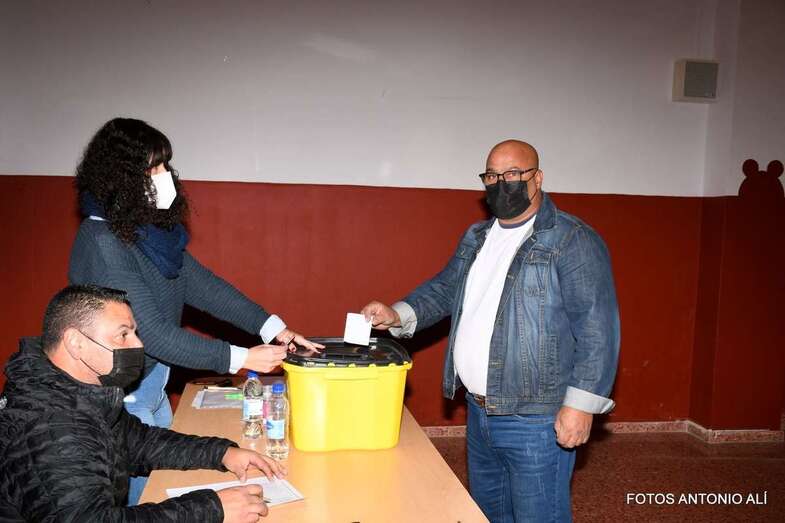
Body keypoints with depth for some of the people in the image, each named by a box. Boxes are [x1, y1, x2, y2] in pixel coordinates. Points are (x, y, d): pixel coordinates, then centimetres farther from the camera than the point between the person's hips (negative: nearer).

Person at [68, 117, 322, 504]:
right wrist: (242, 358, -25)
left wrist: (273, 327, -9)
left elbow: (200, 284, 0)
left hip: (152, 382, 8)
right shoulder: (101, 243, -25)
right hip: (118, 395, -8)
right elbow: (152, 334, -26)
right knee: (137, 493, 9)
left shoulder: (152, 227, 0)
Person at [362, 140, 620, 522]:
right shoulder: (476, 238, 11)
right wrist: (398, 316, -1)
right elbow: (445, 289, 17)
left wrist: (581, 403, -21)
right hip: (479, 412, 8)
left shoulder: (574, 242, -13)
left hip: (536, 421, -7)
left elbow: (597, 328, -17)